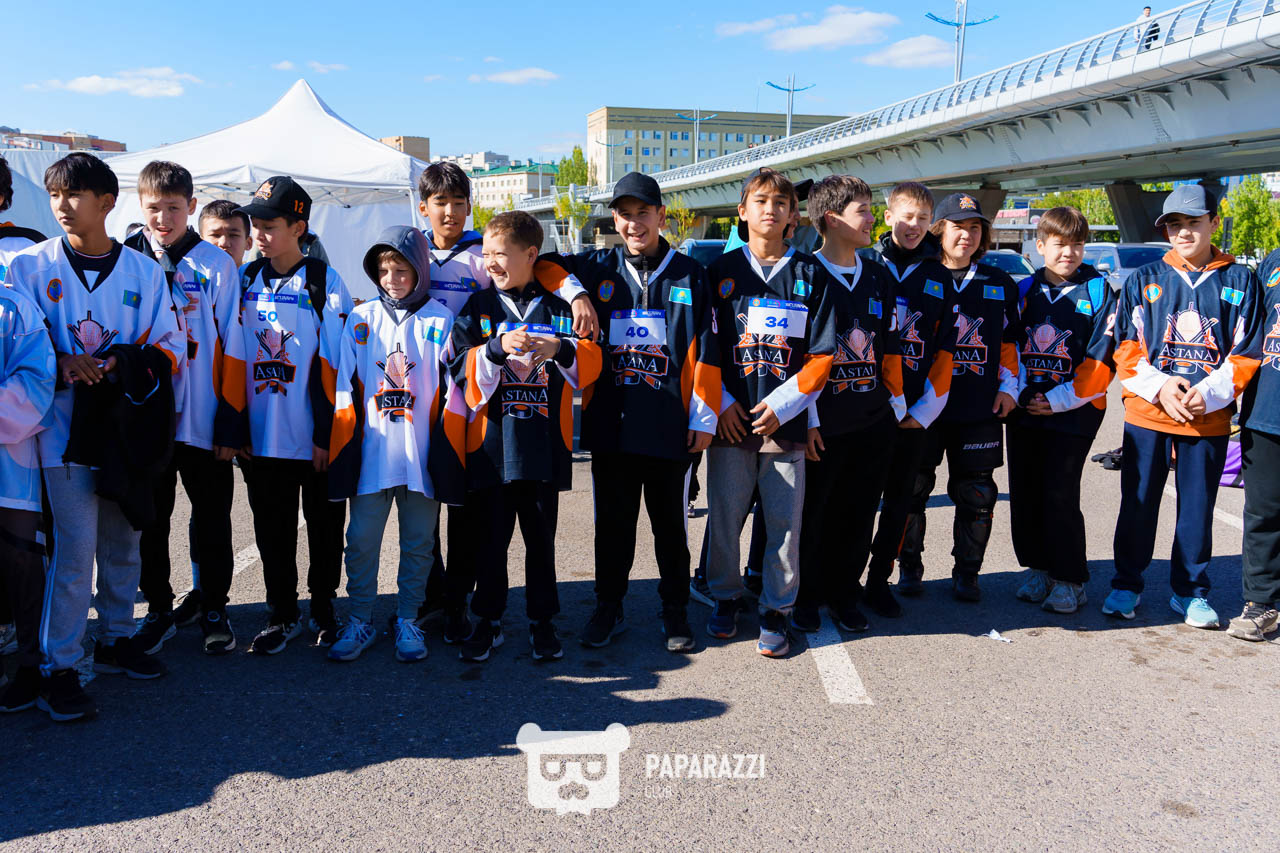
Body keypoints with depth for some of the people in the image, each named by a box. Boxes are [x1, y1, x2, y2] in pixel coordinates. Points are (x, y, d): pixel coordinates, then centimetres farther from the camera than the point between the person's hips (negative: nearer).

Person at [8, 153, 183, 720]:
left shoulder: (144, 271, 5)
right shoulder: (30, 266, 1)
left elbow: (171, 347, 4)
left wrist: (123, 364, -15)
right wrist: (62, 364, -17)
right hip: (66, 425, -3)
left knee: (123, 542, 14)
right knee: (75, 550, -6)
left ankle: (115, 640, 32)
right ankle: (58, 670, 6)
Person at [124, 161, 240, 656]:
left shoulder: (217, 265, -1)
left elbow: (231, 343, 1)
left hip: (203, 416, -1)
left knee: (211, 518, 8)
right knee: (150, 517, 11)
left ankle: (213, 609, 23)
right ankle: (159, 610, 26)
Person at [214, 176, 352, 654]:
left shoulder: (325, 282, -5)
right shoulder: (245, 281, 6)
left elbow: (332, 363, -7)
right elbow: (232, 358, 6)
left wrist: (328, 432, -11)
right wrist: (230, 426, 1)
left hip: (314, 436, -3)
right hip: (261, 434, 3)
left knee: (323, 524, 9)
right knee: (271, 527, 11)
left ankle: (323, 607, 27)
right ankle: (282, 613, 26)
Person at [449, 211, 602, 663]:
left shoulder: (558, 308, 6)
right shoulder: (479, 307, 6)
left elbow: (591, 365, -2)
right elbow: (462, 366, -5)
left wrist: (561, 350, -21)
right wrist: (498, 348, -21)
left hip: (544, 443, 0)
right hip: (492, 442, 0)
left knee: (541, 536, 10)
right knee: (491, 536, 8)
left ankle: (542, 621, 23)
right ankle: (488, 621, 22)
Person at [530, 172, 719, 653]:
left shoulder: (690, 275, 3)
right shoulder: (597, 269, 6)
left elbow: (707, 352, 1)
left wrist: (703, 418, -3)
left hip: (671, 427, -1)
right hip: (610, 424, 2)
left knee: (670, 524, 11)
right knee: (612, 523, 12)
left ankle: (675, 611, 26)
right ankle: (608, 608, 27)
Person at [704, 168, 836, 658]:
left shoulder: (811, 275, 6)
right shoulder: (721, 272, 7)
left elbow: (822, 354, 2)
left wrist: (781, 405, -8)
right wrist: (721, 403, -6)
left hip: (786, 419, 0)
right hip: (730, 417, 1)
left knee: (785, 520, 2)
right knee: (724, 516, 6)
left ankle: (776, 611, 18)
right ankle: (726, 598, 27)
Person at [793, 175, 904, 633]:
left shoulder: (878, 278, 12)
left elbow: (890, 350, 17)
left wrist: (896, 404, 12)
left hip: (874, 423, 5)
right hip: (822, 424, -5)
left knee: (858, 514, 12)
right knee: (812, 513, 5)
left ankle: (844, 594, 28)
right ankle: (805, 596, 23)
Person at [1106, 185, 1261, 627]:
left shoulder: (1239, 281, 3)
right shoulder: (1144, 279, 5)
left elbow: (1247, 353, 1)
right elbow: (1126, 347, 2)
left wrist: (1209, 392, -13)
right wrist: (1159, 386, -13)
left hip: (1209, 419, 0)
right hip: (1147, 413, 0)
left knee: (1198, 507, 9)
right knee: (1138, 504, 6)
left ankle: (1190, 591, 23)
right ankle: (1126, 584, 20)